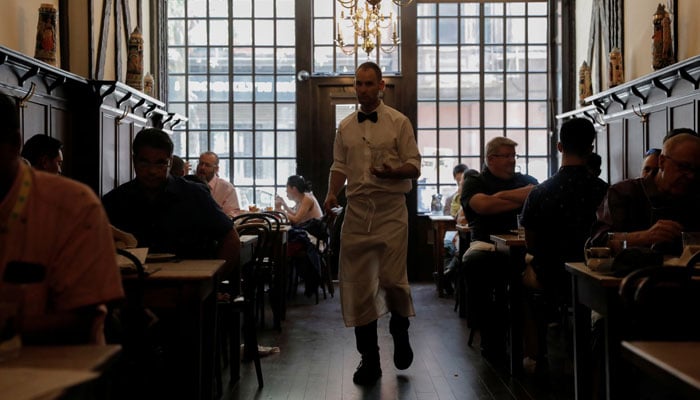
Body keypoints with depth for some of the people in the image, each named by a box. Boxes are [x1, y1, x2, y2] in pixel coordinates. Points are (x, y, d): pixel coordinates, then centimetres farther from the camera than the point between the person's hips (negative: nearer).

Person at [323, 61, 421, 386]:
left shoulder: (398, 122, 2)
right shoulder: (345, 127, 13)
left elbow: (414, 166, 0)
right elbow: (339, 166, 16)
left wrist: (393, 171, -21)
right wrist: (331, 195, -2)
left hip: (391, 211, -3)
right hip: (356, 210, 4)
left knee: (392, 279, -8)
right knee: (356, 286, 2)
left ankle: (400, 332, 27)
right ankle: (369, 361, 15)